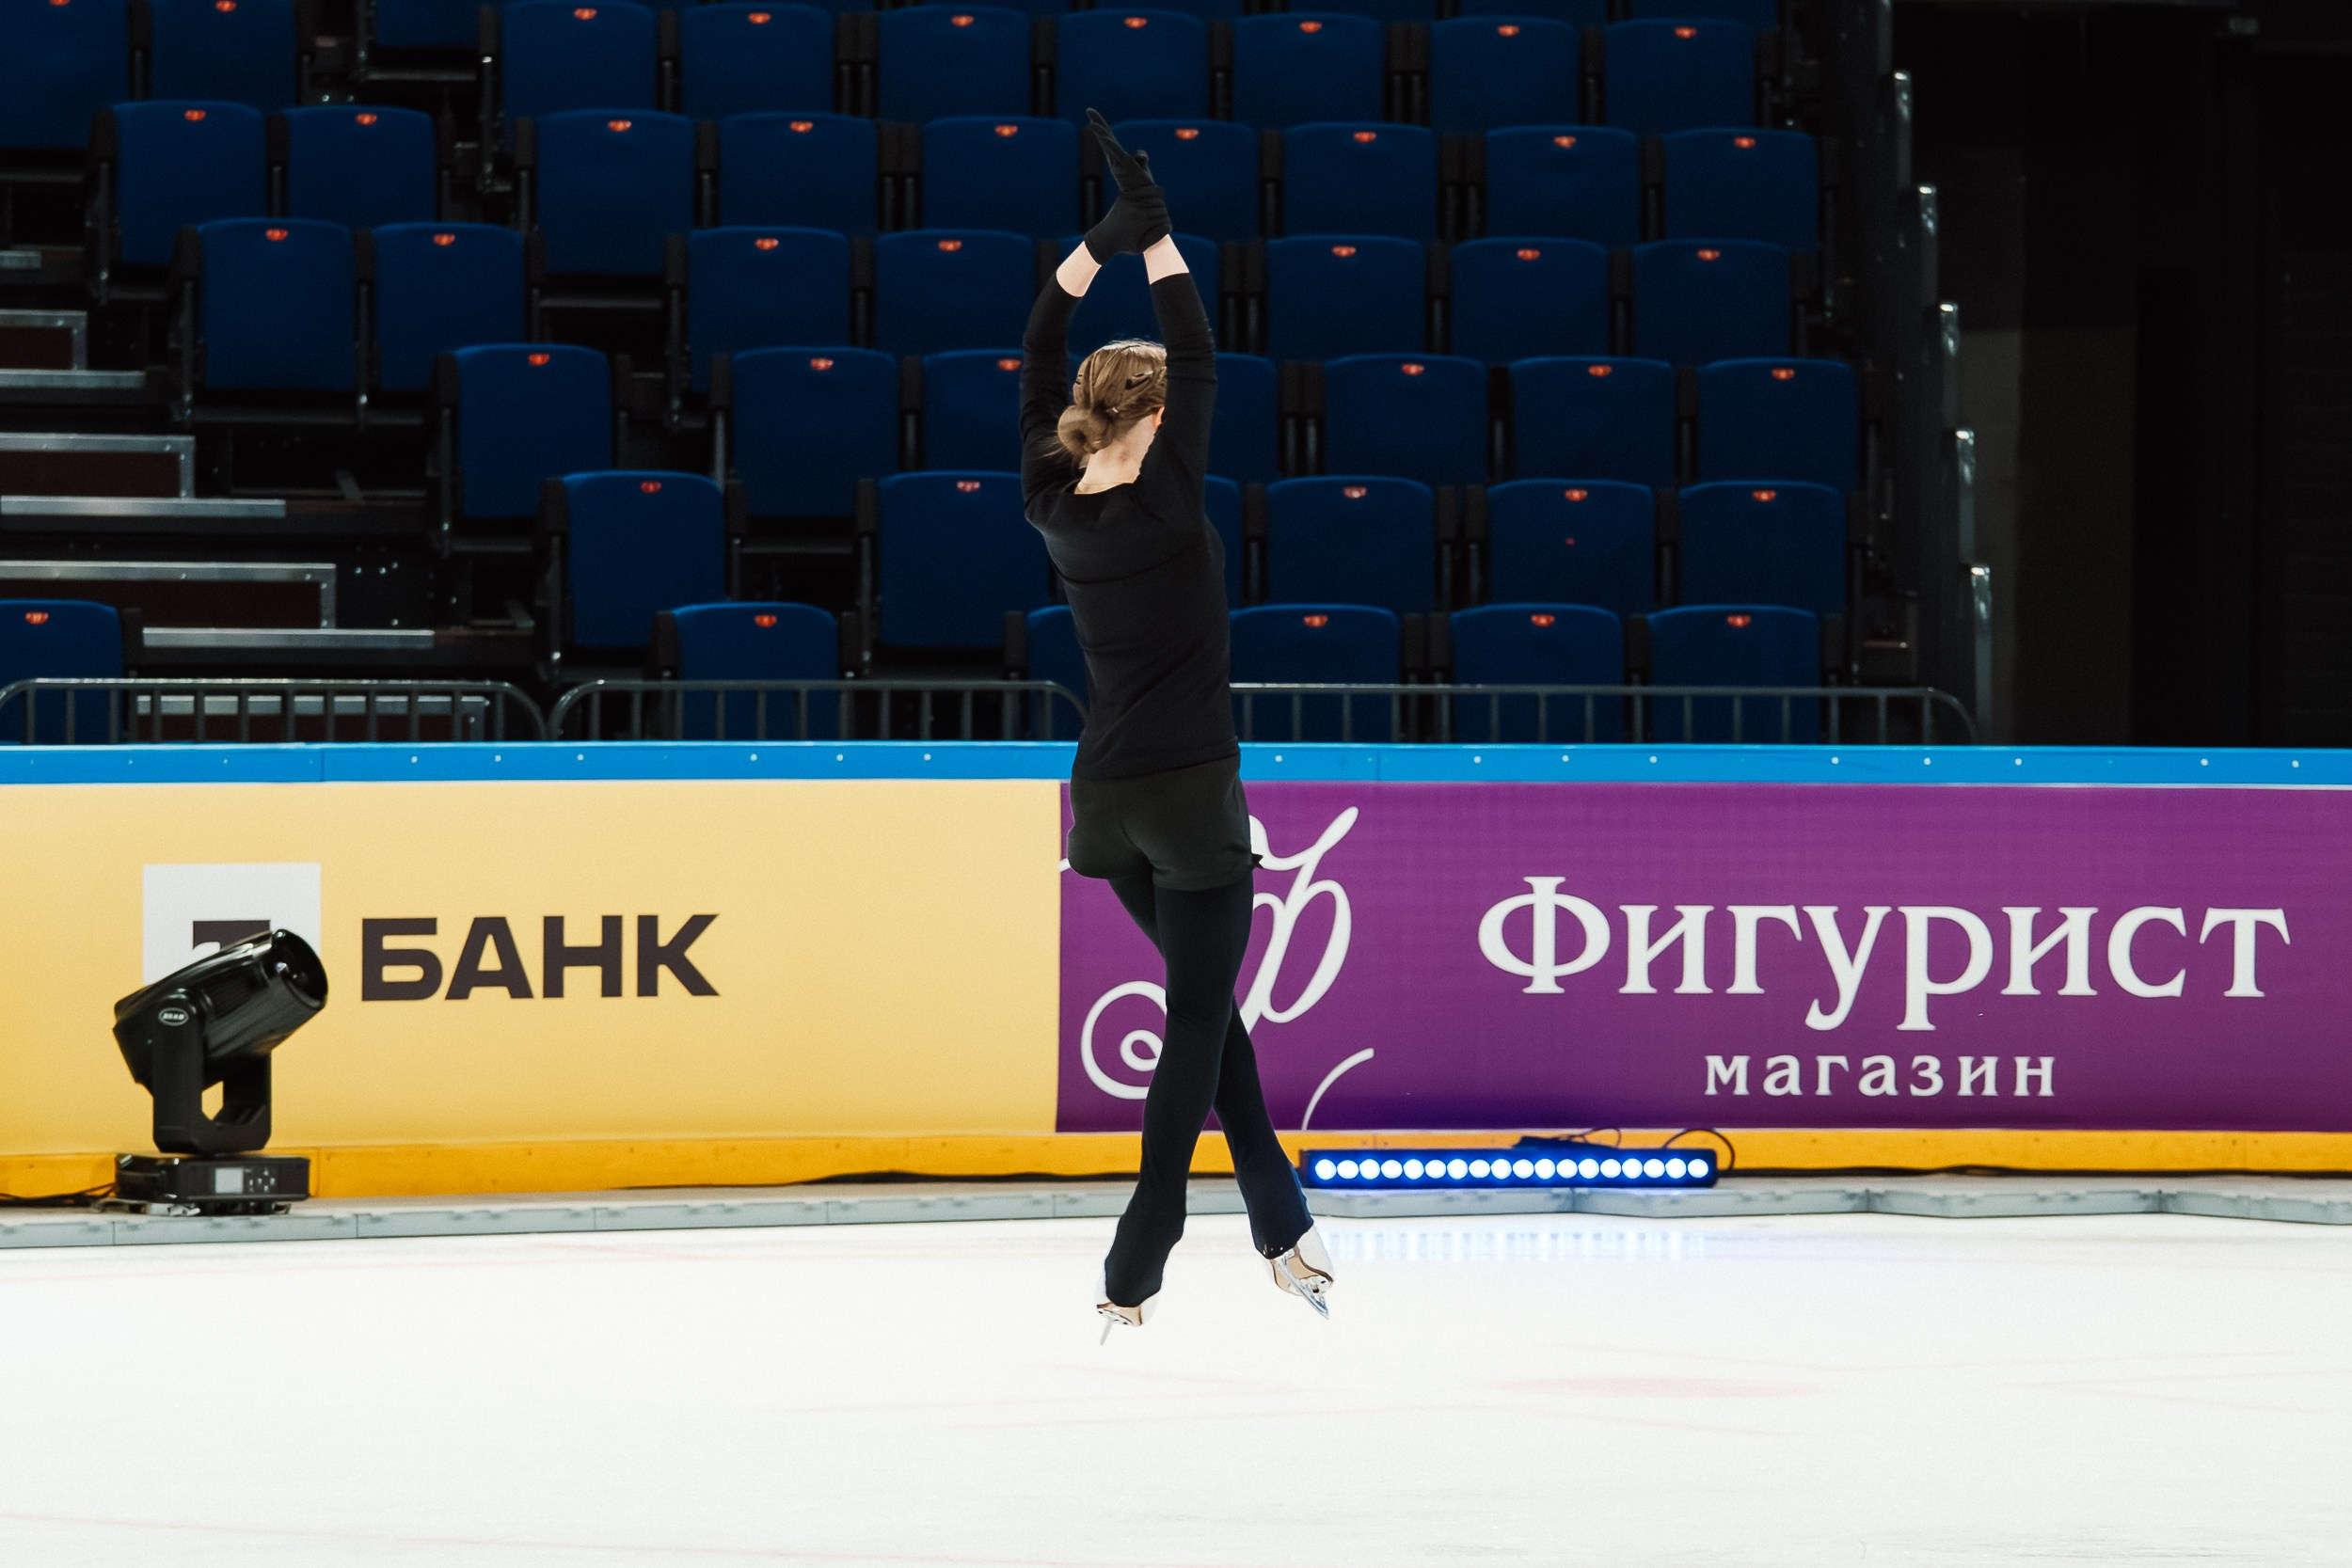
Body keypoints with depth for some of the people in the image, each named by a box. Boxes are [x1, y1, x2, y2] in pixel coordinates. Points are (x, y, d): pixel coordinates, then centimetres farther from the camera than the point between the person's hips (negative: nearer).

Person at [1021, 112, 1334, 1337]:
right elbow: (1197, 354, -16)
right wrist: (1152, 234, -13)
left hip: (1106, 798, 7)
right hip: (1189, 796, -7)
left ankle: (1280, 1224, 18)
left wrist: (1100, 239, 5)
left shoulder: (1052, 503, -1)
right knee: (1195, 1026, -1)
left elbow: (1038, 358, 7)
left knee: (1208, 1000, 20)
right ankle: (1134, 1274, -6)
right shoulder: (1163, 507, -17)